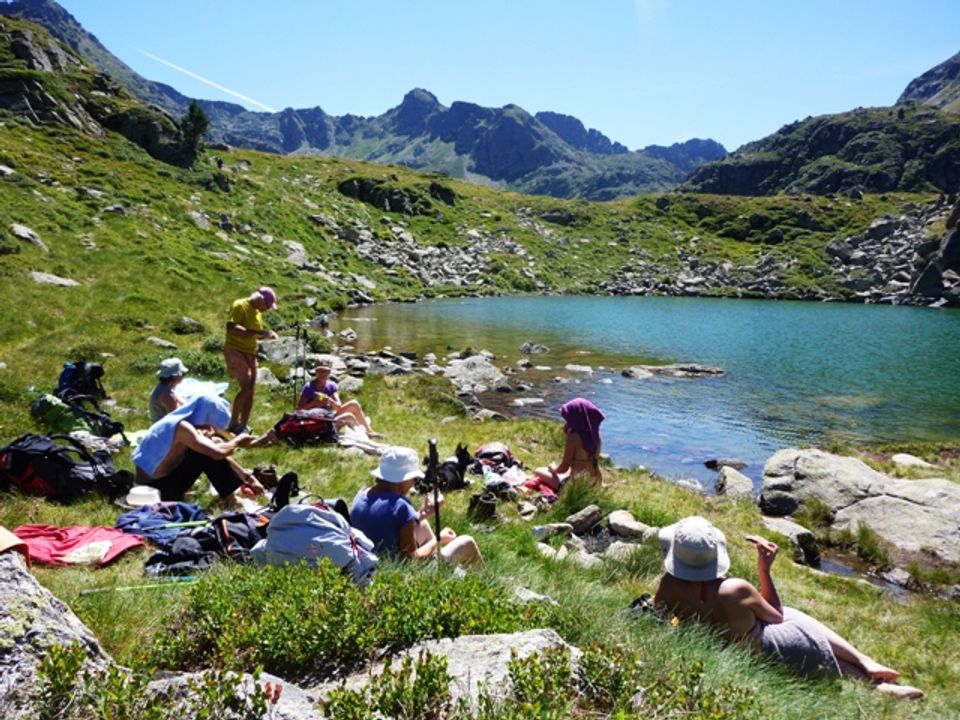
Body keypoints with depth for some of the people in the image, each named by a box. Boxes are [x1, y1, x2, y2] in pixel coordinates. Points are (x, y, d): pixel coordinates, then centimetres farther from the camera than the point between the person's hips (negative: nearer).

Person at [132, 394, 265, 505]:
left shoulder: (184, 424, 5)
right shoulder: (181, 427, -24)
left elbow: (219, 452, 10)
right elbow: (218, 453, -33)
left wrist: (247, 477, 7)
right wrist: (237, 442, -12)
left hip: (160, 482, 10)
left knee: (210, 448, 8)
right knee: (208, 454, -20)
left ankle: (230, 496, 7)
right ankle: (229, 500, -6)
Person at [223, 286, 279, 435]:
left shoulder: (258, 311, 15)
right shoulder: (240, 306, -11)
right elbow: (231, 328, -24)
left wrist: (268, 335, 3)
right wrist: (256, 332, -27)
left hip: (250, 353, 9)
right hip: (235, 351, -9)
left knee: (250, 391, 6)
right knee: (246, 387, -17)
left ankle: (243, 427, 13)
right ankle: (233, 424, -7)